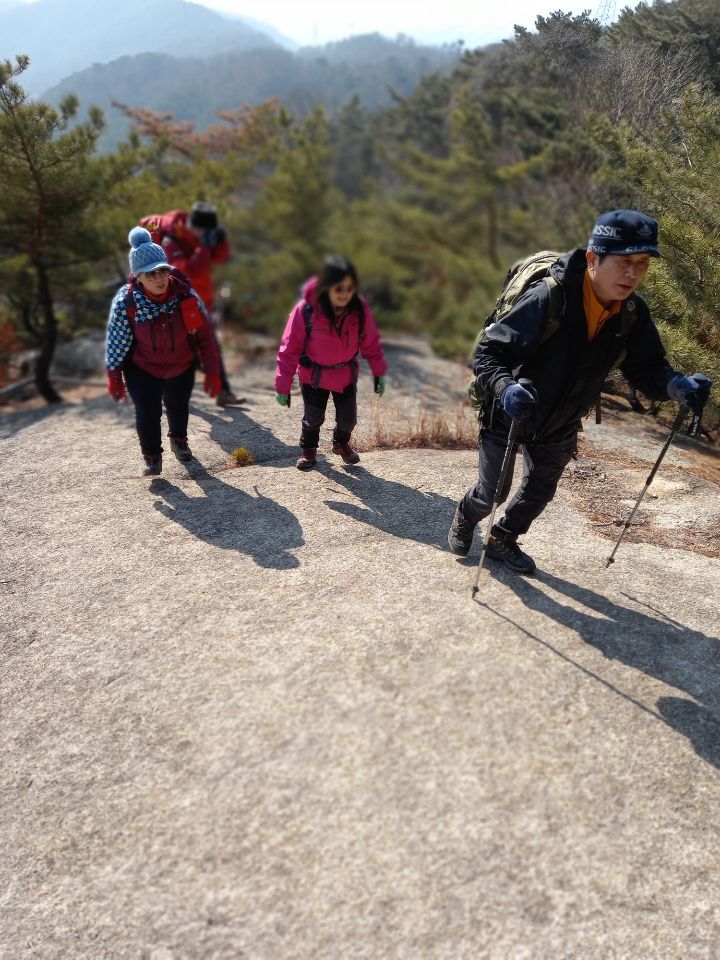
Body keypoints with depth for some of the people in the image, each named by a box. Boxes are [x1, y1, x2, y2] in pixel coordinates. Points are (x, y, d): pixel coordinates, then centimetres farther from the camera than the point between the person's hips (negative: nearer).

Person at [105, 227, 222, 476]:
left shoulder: (185, 294, -22)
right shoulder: (126, 302, -25)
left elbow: (204, 335, -12)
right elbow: (116, 343, -12)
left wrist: (212, 372, -9)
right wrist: (114, 378, -6)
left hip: (181, 367, 2)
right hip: (142, 368, -2)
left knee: (178, 407, 21)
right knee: (147, 412, -13)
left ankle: (179, 441, 55)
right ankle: (152, 456, 16)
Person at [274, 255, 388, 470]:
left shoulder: (360, 309, -19)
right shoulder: (305, 311, -27)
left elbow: (371, 343, -3)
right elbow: (290, 349, -18)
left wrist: (379, 372, 1)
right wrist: (283, 386, -15)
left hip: (346, 374, 2)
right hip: (313, 376, -2)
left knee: (348, 418, 8)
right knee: (313, 417, 12)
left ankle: (341, 443, 42)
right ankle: (309, 449, 43)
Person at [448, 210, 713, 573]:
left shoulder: (633, 312, -15)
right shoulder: (548, 298, -32)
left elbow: (646, 366, -8)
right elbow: (488, 352, -31)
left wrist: (676, 385, -29)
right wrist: (505, 386, -51)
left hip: (560, 424, 5)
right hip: (509, 412, -5)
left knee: (540, 492, 20)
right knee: (491, 493, 6)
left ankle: (503, 540, 47)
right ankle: (466, 517, 43)